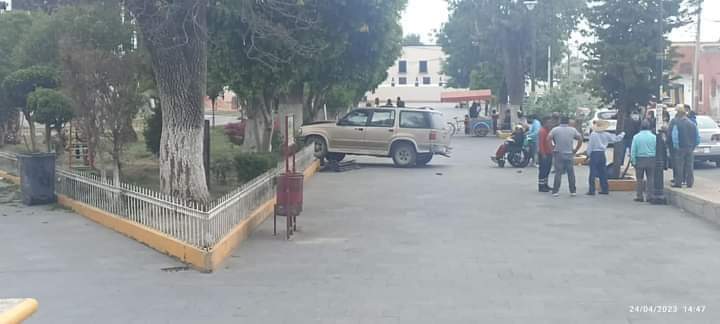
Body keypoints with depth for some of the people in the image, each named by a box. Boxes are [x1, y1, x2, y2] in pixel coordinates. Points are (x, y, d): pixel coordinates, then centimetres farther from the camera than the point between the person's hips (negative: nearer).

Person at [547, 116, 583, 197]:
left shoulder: (555, 129, -2)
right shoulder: (573, 130, 3)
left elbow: (548, 138, -14)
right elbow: (580, 139, -1)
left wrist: (552, 147, -5)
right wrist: (576, 149, 4)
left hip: (558, 154, -1)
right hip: (569, 154, 1)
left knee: (558, 173, 2)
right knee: (571, 173, 9)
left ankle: (555, 191, 0)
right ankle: (573, 191, 12)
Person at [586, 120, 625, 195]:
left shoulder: (593, 134, -10)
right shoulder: (606, 135, 3)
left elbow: (590, 145, -9)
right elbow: (616, 138, 14)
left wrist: (588, 154, 4)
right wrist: (622, 134, 32)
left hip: (594, 154, -4)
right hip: (602, 154, 5)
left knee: (593, 173, -3)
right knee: (603, 173, 12)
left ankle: (591, 191, -6)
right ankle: (605, 190, 16)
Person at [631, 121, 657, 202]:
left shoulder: (636, 137, -4)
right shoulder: (654, 137, -2)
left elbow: (633, 150, -4)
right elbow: (657, 150, 1)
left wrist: (633, 161, 0)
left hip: (640, 160, -1)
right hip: (651, 160, 1)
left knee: (640, 179, 6)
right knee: (650, 178, 5)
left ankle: (640, 196, 6)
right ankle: (649, 196, 4)